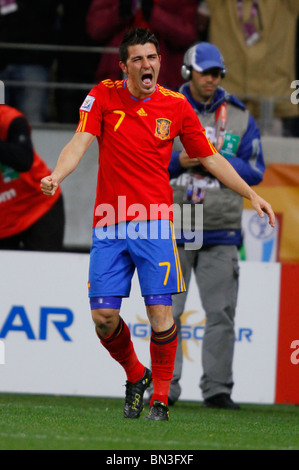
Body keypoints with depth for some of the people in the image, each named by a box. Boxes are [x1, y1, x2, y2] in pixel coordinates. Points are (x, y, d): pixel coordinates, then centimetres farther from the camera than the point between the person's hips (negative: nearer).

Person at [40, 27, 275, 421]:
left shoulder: (176, 106, 4)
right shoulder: (104, 96, 2)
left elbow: (210, 157, 13)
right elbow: (80, 142, -8)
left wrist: (251, 194, 9)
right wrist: (56, 176, -27)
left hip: (154, 224, -1)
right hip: (109, 226, 1)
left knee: (160, 312, -11)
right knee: (103, 316, -3)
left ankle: (160, 398, 5)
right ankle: (135, 376, 25)